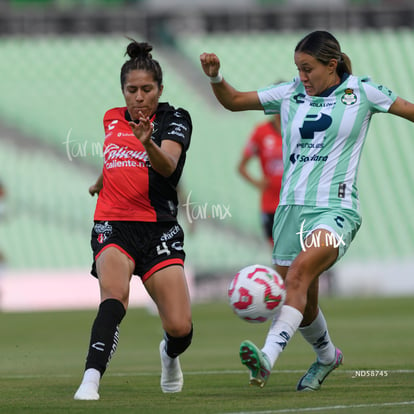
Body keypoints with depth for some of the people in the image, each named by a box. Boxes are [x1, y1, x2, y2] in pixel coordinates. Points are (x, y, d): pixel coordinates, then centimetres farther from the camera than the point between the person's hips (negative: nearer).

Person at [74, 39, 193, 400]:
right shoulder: (111, 118, 11)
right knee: (115, 294, -31)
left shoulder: (174, 119, -2)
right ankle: (91, 380, -42)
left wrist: (148, 143, -41)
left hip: (159, 230, -1)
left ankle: (170, 355, 29)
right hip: (112, 227, 2)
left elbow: (168, 165, -24)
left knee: (180, 329, -9)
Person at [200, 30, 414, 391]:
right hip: (292, 208, 5)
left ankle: (268, 358, -43)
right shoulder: (291, 94, 11)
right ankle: (327, 355, 42)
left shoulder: (360, 92, 3)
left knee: (299, 271, -30)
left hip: (335, 209, -5)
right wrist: (215, 76, -3)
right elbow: (233, 101, 14)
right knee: (303, 305, 11)